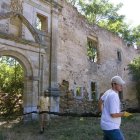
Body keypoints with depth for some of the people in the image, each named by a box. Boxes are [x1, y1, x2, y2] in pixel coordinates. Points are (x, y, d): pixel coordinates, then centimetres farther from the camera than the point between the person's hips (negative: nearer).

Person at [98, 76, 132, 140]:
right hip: (111, 127, -10)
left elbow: (100, 101, 25)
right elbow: (113, 114, -24)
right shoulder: (114, 96, -22)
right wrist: (124, 114, -8)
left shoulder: (108, 92, 8)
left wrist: (103, 113, 32)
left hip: (107, 125, 10)